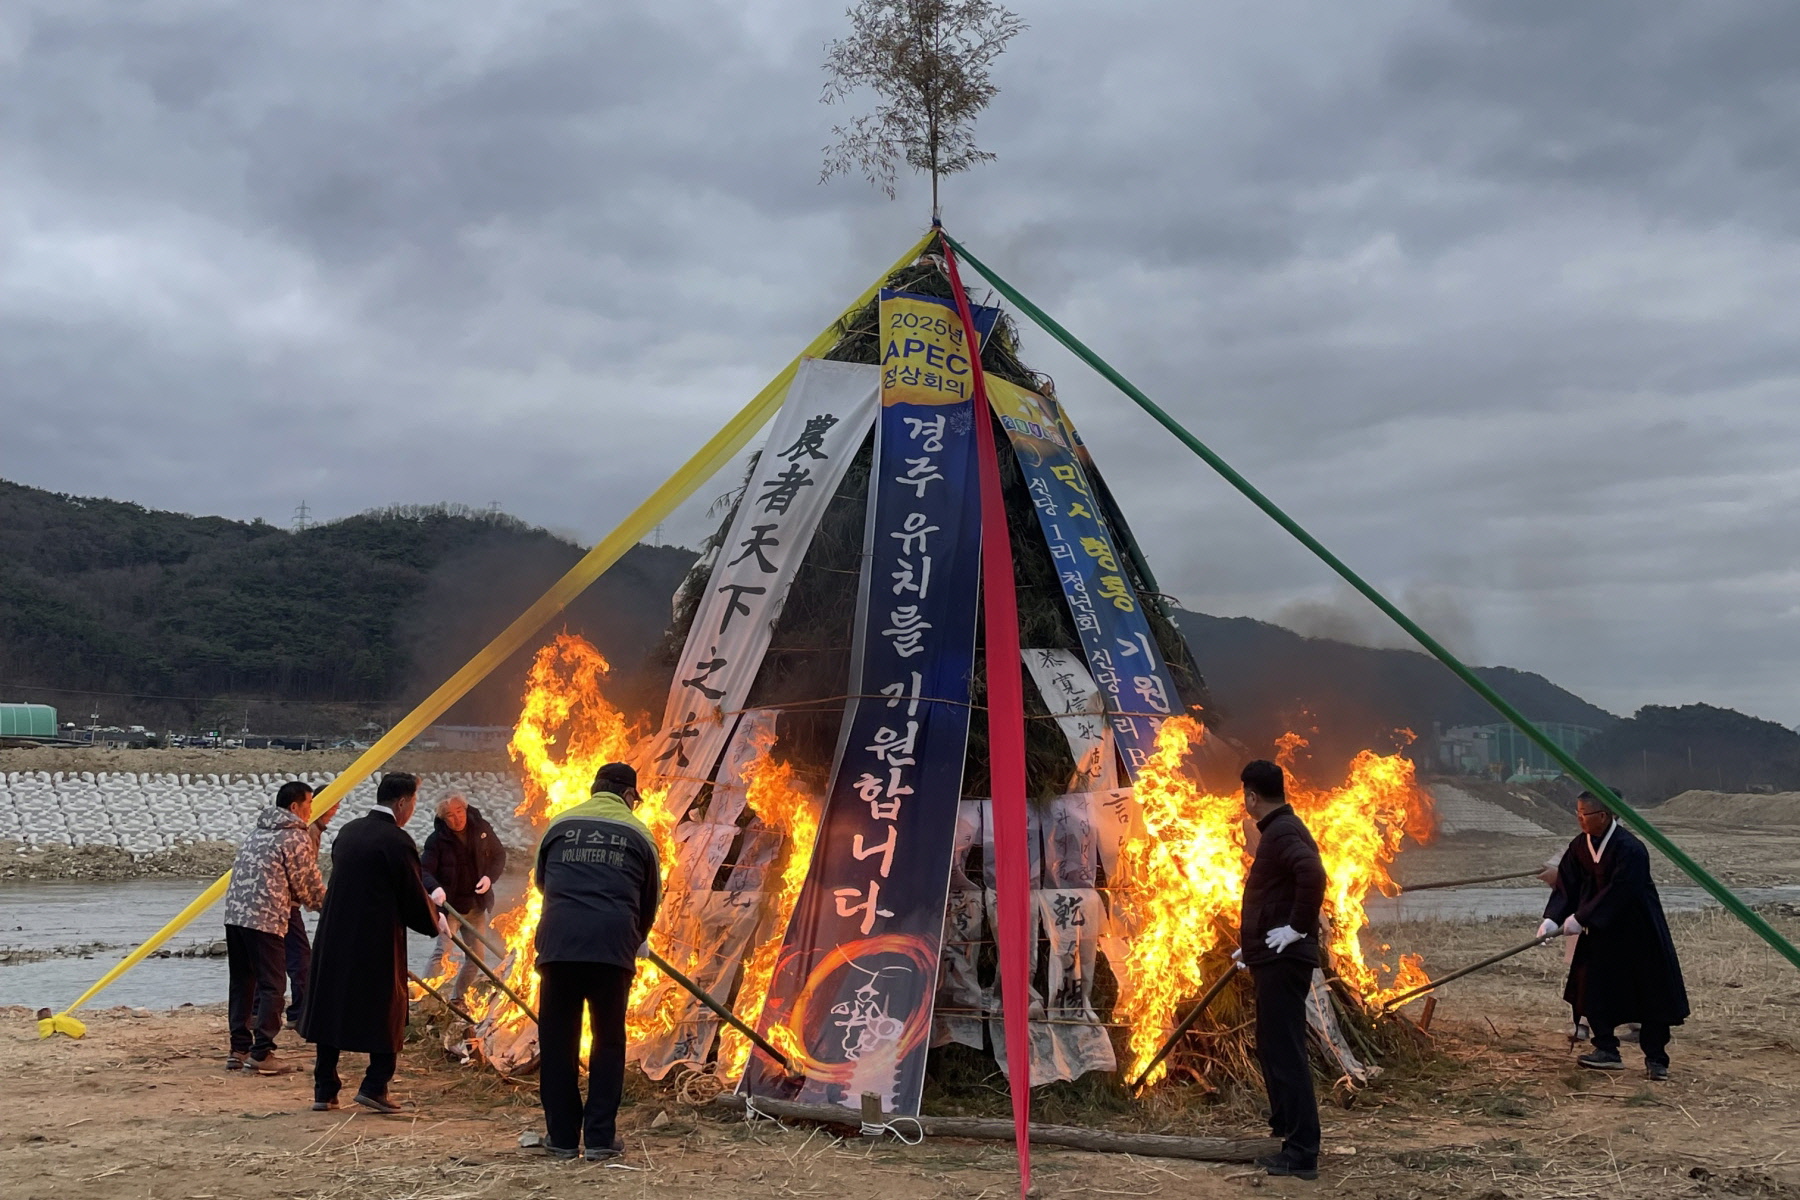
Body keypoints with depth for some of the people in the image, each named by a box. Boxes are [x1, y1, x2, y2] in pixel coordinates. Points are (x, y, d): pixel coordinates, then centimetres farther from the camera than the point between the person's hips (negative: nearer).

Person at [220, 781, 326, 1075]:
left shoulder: (258, 831, 20)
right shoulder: (296, 838, -6)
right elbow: (309, 886, -4)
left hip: (235, 914, 8)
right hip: (265, 919, -8)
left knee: (241, 983, 13)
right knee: (271, 986, -2)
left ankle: (239, 1050, 17)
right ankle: (261, 1053, -3)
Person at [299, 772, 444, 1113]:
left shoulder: (348, 832, 9)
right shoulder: (396, 841, -14)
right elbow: (412, 896, -10)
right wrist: (435, 922, 10)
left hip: (335, 936, 7)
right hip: (376, 941, -7)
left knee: (332, 1008, 13)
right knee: (388, 1011, 7)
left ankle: (324, 1090, 16)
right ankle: (375, 1086, 4)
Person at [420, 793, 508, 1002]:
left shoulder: (481, 828, -3)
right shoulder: (437, 840, -13)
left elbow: (499, 855, 7)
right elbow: (424, 869, -18)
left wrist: (490, 877, -12)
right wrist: (434, 888, -40)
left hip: (477, 905, 4)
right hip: (449, 905, -4)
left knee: (476, 956, 8)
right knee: (443, 953, -21)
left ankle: (457, 998, 24)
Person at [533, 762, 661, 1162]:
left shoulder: (560, 825, 13)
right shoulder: (638, 834, 11)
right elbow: (651, 900, 17)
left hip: (558, 943, 1)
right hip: (613, 946, -1)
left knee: (557, 1039, 9)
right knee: (609, 1041, 10)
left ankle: (561, 1136, 13)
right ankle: (600, 1138, 9)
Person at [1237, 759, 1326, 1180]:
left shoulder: (1284, 832, -16)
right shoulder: (1278, 830, 17)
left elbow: (1312, 875, -35)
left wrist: (1299, 928, -26)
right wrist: (1253, 943, 24)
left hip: (1283, 960, -11)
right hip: (1274, 959, 11)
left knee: (1285, 1052, -9)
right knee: (1274, 1047, 20)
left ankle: (1302, 1153, -7)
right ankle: (1286, 1127, 30)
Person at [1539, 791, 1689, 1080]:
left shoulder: (1629, 849, -26)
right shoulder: (1580, 845, -4)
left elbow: (1617, 892, -29)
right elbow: (1567, 885, -2)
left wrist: (1581, 918, -28)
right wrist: (1552, 918, -16)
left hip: (1639, 934, -7)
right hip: (1601, 931, 7)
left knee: (1651, 995, -1)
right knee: (1592, 989, 6)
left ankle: (1655, 1059, 10)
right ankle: (1606, 1050, 18)